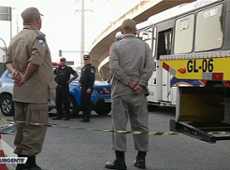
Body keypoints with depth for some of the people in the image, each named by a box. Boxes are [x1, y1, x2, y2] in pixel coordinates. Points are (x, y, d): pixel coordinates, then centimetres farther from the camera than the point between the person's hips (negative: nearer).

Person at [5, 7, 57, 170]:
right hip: (36, 90, -8)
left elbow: (9, 61, 13)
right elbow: (35, 60, -25)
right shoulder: (37, 36, -12)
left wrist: (14, 71, -5)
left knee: (22, 125, 14)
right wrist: (25, 77, -15)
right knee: (35, 126, -3)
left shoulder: (15, 38, 14)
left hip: (20, 91, 8)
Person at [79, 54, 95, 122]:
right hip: (83, 87, 10)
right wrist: (80, 82, 9)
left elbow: (92, 78, -17)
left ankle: (87, 117, -5)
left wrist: (90, 88, -22)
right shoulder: (83, 68, 20)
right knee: (82, 102, 12)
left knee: (87, 102, -8)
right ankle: (84, 116, 19)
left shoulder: (91, 67, -9)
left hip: (87, 88, -10)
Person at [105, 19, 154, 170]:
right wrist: (140, 84, -8)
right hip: (138, 90, 2)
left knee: (119, 124, 0)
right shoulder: (144, 45, 7)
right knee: (140, 123, 9)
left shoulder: (117, 46, 2)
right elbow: (150, 66, -4)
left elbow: (114, 67, -11)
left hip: (120, 89, -2)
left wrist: (129, 82, -9)